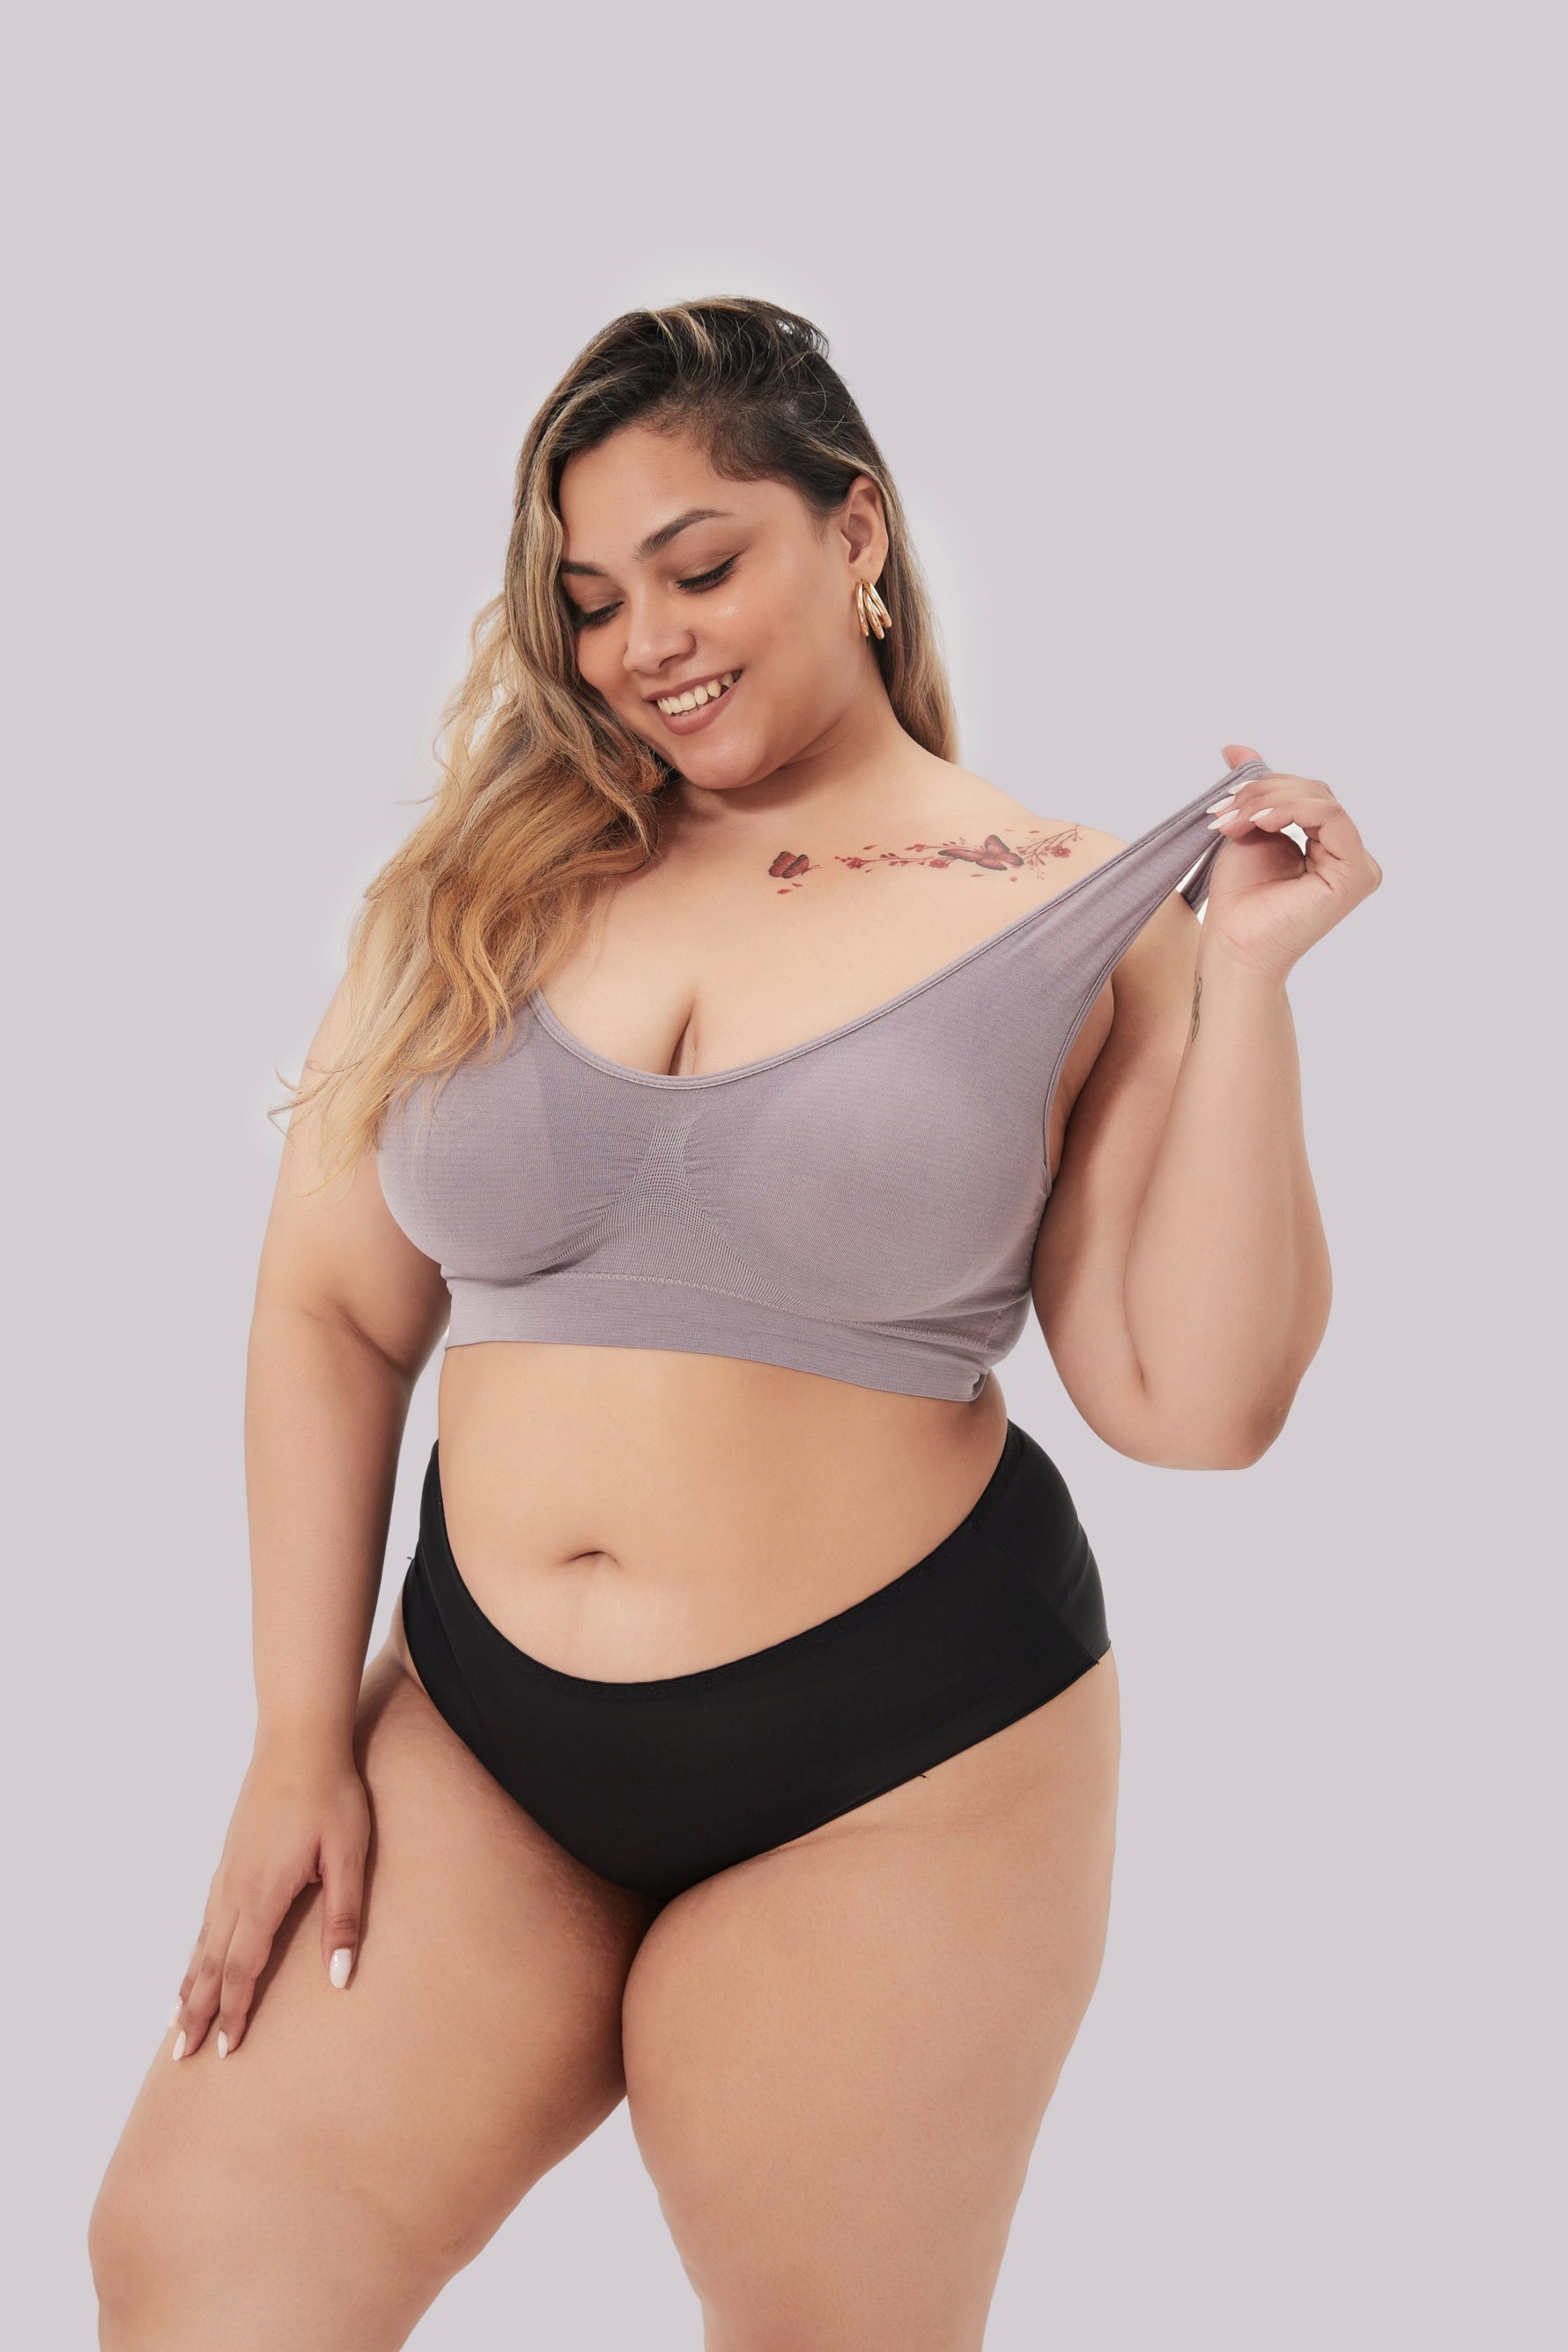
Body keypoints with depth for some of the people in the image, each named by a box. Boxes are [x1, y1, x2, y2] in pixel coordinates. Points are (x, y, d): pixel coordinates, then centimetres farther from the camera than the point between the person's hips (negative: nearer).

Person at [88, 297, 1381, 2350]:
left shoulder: (1078, 920, -3)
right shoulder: (494, 878, 4)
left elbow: (1195, 1404, -7)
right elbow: (335, 1309, 6)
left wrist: (1245, 980, -13)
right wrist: (303, 1733, 4)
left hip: (893, 1771, -2)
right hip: (476, 1733, 3)